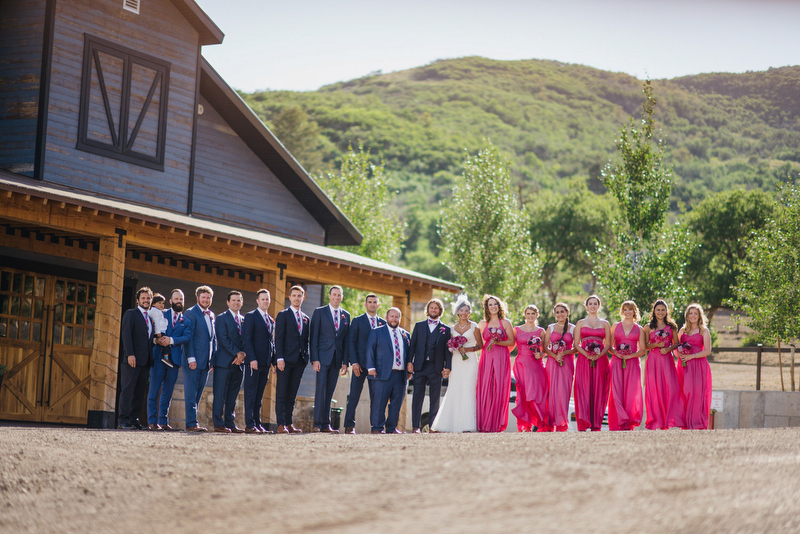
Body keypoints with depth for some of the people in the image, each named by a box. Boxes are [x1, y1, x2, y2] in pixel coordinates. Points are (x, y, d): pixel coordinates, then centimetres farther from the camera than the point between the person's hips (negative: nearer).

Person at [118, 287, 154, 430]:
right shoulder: (130, 314, 2)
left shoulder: (150, 318, 21)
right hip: (132, 359, -6)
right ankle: (123, 419, -8)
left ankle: (134, 419, 4)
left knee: (139, 392, 3)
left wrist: (151, 359, 11)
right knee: (128, 390, -7)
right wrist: (130, 354, -18)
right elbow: (126, 335, -8)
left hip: (145, 361, 6)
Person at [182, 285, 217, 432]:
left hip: (205, 362, 7)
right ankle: (191, 423, -6)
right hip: (193, 360, -7)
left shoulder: (211, 315, 17)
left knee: (198, 394, 8)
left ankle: (192, 422, 10)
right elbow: (188, 336, -10)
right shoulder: (190, 313, -5)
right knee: (191, 394, -6)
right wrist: (191, 358, -16)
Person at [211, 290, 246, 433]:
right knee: (220, 395, -5)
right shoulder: (222, 318, -1)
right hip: (224, 362, -6)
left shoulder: (244, 320, 17)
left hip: (238, 363, 6)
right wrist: (237, 353, -15)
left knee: (233, 396, 7)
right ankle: (218, 424, -3)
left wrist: (243, 354, -5)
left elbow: (245, 340, 13)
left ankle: (230, 423, 10)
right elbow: (224, 339, -10)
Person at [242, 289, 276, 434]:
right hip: (253, 362, -6)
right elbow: (247, 339, -8)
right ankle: (249, 425, -6)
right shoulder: (251, 317, -1)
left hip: (265, 362, 6)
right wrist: (252, 359, -18)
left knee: (259, 395, 8)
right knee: (251, 394, -6)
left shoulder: (271, 321, 20)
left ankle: (258, 424, 9)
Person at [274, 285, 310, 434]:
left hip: (300, 360, 5)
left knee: (292, 394, 7)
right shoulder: (283, 315, 1)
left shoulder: (305, 318, 17)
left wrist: (306, 357, 6)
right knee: (281, 393, -5)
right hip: (286, 360, -5)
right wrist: (279, 358, -14)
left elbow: (306, 340, 17)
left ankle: (289, 424, 9)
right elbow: (278, 338, -6)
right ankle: (281, 424, -6)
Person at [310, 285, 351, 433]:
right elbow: (314, 337, -2)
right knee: (321, 390, -10)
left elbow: (346, 340, 13)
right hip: (322, 357, -4)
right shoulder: (319, 312, 2)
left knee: (329, 392, 5)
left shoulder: (346, 316, 13)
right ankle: (317, 424, -10)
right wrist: (314, 359, -10)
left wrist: (345, 362, 6)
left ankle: (326, 424, 6)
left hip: (336, 359, 4)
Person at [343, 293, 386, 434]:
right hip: (360, 364, -3)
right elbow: (351, 342, 0)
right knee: (354, 395, -3)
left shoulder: (383, 323, 13)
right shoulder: (357, 321, 5)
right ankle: (349, 425, -1)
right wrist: (354, 362, -10)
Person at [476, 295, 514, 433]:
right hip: (487, 358, 2)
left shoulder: (506, 323, 7)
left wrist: (497, 343, -10)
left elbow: (512, 342, 1)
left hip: (502, 359, -1)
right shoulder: (483, 324, 12)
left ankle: (497, 424, -3)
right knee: (485, 389, -5)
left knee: (499, 389, -6)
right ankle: (484, 424, -3)